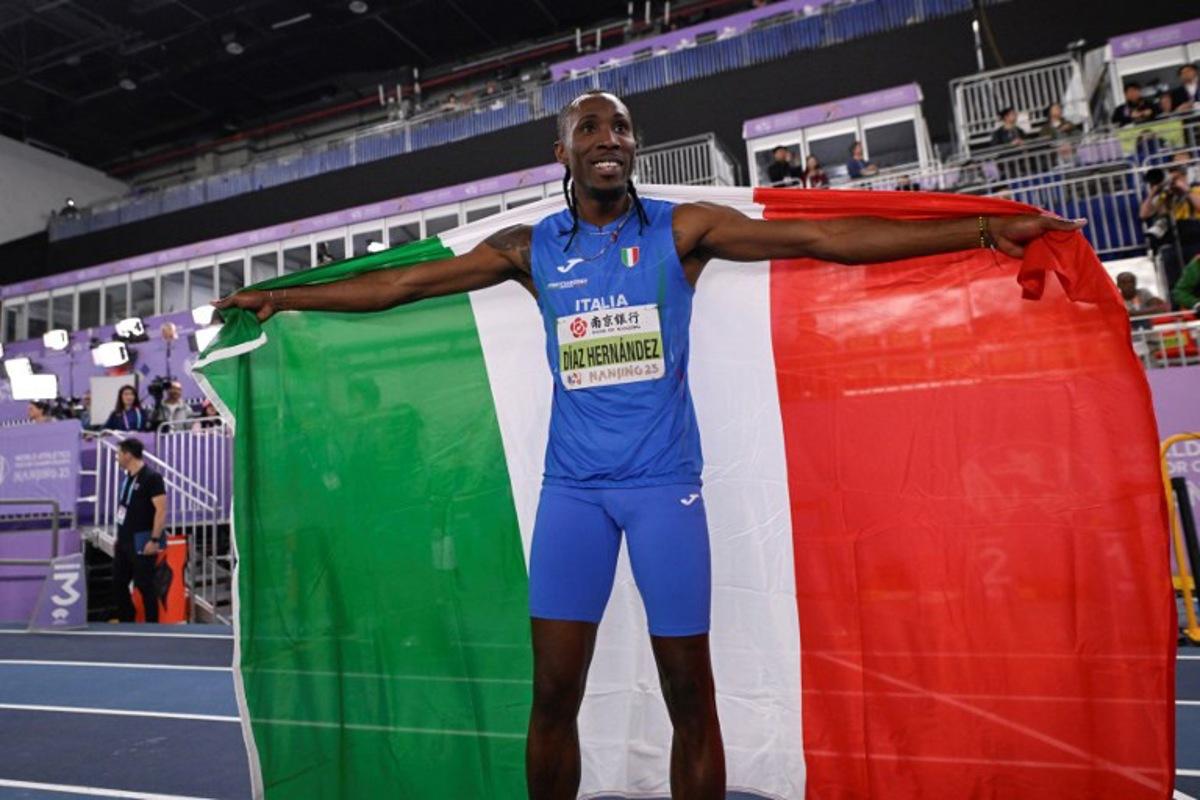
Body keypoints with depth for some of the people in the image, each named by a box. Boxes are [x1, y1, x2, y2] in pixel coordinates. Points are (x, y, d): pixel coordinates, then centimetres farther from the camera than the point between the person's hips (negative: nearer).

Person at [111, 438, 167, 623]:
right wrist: (119, 536, 18)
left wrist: (155, 540, -23)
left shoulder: (151, 478, -14)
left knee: (145, 585, -2)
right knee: (118, 583, 13)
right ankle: (126, 622, 27)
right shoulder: (127, 477, 12)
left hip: (142, 542, -8)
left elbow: (161, 510, -19)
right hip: (124, 541, 9)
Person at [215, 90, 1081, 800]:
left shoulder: (683, 228, 2)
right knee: (553, 693, 5)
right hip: (572, 487, 2)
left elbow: (825, 237, -2)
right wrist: (284, 295, 14)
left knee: (689, 696, 6)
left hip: (664, 484, -1)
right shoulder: (529, 247, 7)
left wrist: (985, 229, -5)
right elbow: (403, 282, 11)